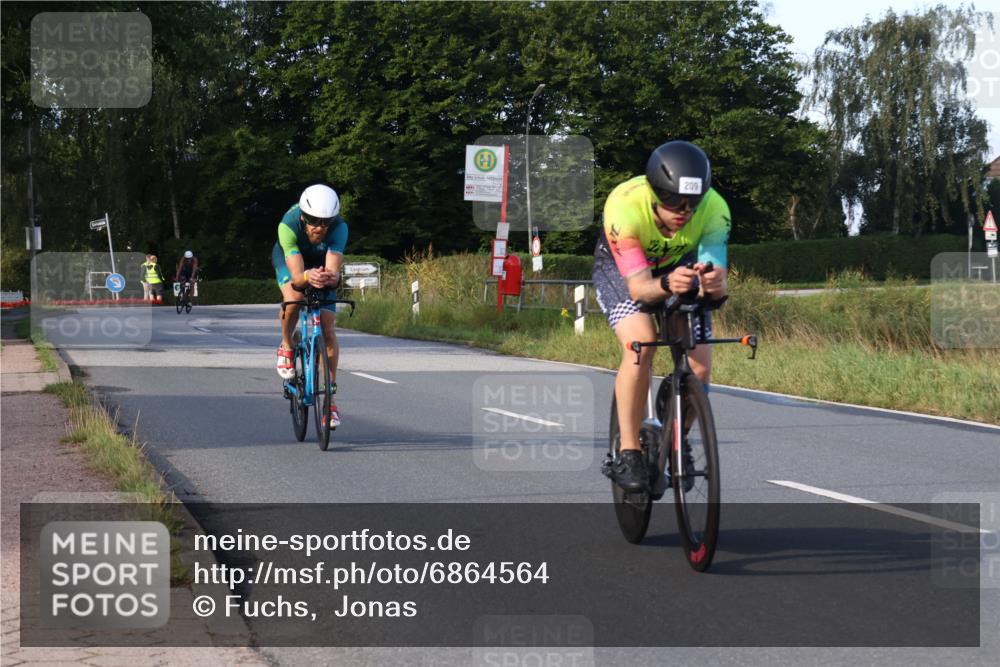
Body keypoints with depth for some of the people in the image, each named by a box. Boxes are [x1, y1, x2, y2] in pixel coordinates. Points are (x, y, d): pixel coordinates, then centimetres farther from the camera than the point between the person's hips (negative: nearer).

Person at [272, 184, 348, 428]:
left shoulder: (339, 227, -37)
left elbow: (333, 270, -46)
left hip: (321, 263, 1)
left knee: (328, 329, -9)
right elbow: (296, 276, -46)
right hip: (288, 256, -1)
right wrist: (308, 276, -68)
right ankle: (286, 348, -4)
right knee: (294, 298, -34)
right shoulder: (288, 225, -40)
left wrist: (331, 277, -69)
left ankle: (330, 397, 2)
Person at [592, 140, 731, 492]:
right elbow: (638, 286, -42)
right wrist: (665, 285, -63)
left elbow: (716, 273, -38)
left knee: (700, 367, -11)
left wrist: (715, 284, -62)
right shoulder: (624, 206, -39)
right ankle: (629, 451, -19)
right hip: (620, 268, -3)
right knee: (640, 344, -30)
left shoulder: (714, 209, -33)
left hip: (679, 265, 3)